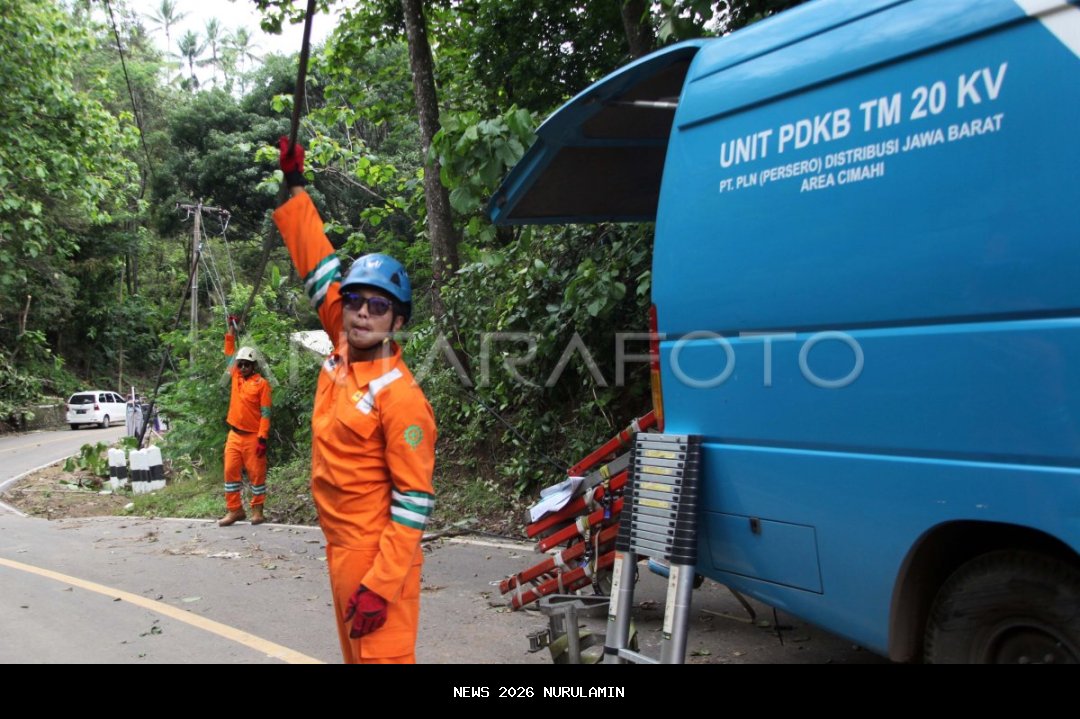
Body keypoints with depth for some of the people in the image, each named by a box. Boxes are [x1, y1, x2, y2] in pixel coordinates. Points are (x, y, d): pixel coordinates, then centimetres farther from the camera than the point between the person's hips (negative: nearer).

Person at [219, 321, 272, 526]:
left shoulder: (261, 384, -7)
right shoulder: (236, 377, 9)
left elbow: (265, 413, -10)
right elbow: (229, 352, 22)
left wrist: (263, 438, -16)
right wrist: (231, 328, 18)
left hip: (253, 436, -6)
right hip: (235, 434, 6)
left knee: (256, 473, 1)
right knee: (230, 471, 3)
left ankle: (257, 510, 10)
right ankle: (234, 510, 10)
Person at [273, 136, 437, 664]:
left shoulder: (401, 398, -19)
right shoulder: (342, 349, 2)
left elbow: (415, 500, -19)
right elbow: (319, 265, 10)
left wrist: (380, 586, -23)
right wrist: (295, 187, 14)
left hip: (378, 560, -9)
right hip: (342, 550, 9)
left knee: (383, 655, -3)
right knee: (356, 655, 19)